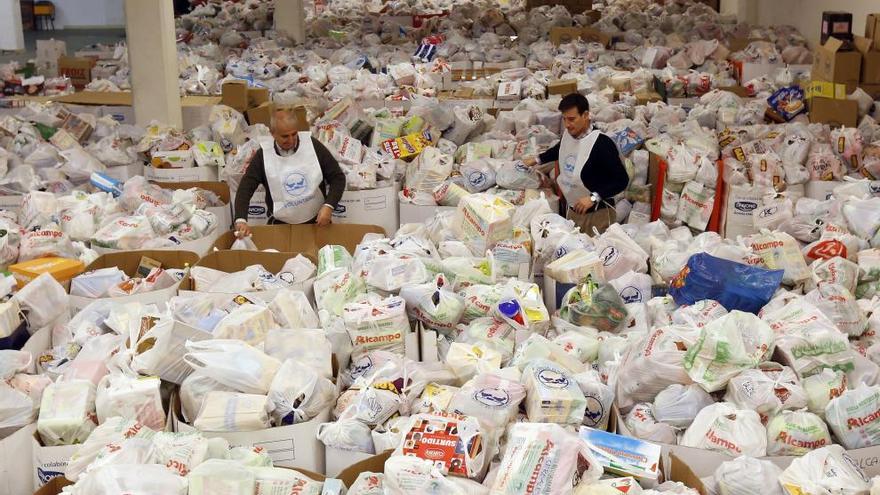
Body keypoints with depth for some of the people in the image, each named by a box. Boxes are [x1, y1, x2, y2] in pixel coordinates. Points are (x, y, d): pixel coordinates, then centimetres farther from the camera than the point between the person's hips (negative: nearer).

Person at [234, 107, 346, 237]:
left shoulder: (313, 145, -7)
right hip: (280, 225, 0)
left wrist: (329, 206, -16)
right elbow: (246, 188, -9)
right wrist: (241, 220, -25)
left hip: (316, 221, 0)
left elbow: (338, 177, -1)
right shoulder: (263, 155, -8)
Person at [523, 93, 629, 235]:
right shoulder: (567, 135, -1)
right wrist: (537, 160, 19)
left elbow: (622, 180, -21)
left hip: (597, 214, -7)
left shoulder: (602, 143, -23)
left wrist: (594, 197, -27)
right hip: (573, 211, 7)